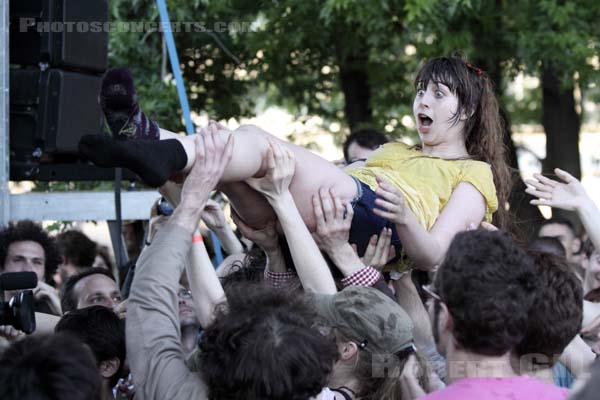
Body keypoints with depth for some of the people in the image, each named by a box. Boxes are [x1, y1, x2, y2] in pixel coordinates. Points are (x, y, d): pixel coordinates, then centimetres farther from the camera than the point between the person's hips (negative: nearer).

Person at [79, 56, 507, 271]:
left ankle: (172, 154, -54)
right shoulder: (394, 151, 43)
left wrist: (405, 217, -19)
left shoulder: (474, 174, 21)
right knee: (244, 137, -21)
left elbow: (433, 257, 3)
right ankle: (148, 136, -48)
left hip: (372, 220, -6)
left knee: (261, 144, -28)